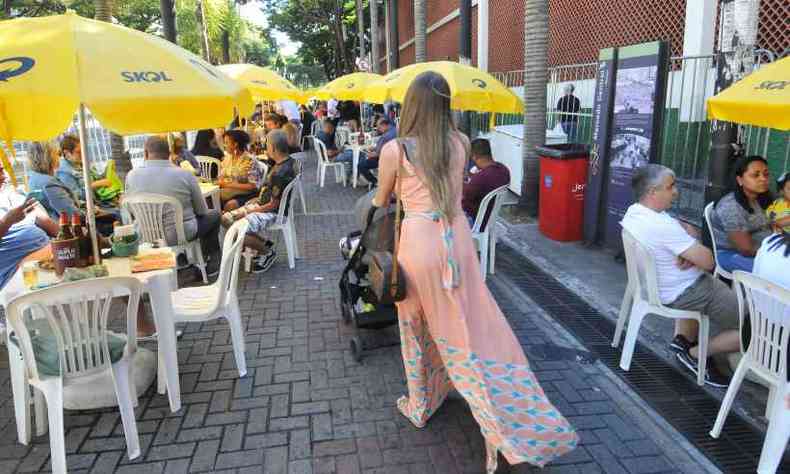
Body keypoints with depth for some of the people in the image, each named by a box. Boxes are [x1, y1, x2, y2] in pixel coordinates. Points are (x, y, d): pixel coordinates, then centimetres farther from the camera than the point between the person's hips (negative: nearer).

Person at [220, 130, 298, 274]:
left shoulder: (281, 173, -27)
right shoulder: (289, 161, 4)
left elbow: (273, 205, -23)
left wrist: (249, 211, -12)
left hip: (273, 213, -10)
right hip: (262, 205, 10)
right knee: (226, 219, 9)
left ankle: (268, 252, -1)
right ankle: (264, 243, 12)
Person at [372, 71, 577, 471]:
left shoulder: (394, 149, -8)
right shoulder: (461, 143, 2)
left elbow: (382, 201, 9)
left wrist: (373, 201, 32)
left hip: (418, 241, -3)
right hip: (456, 239, 3)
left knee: (417, 327, 17)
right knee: (471, 328, 11)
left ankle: (419, 406, 36)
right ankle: (505, 428, 18)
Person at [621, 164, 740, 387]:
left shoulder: (633, 212, -2)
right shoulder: (662, 226, -30)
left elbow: (690, 231, 7)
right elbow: (708, 261, -23)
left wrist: (689, 253, -13)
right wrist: (694, 254, -3)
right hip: (684, 294, -9)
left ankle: (683, 338, 24)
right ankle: (695, 354, 7)